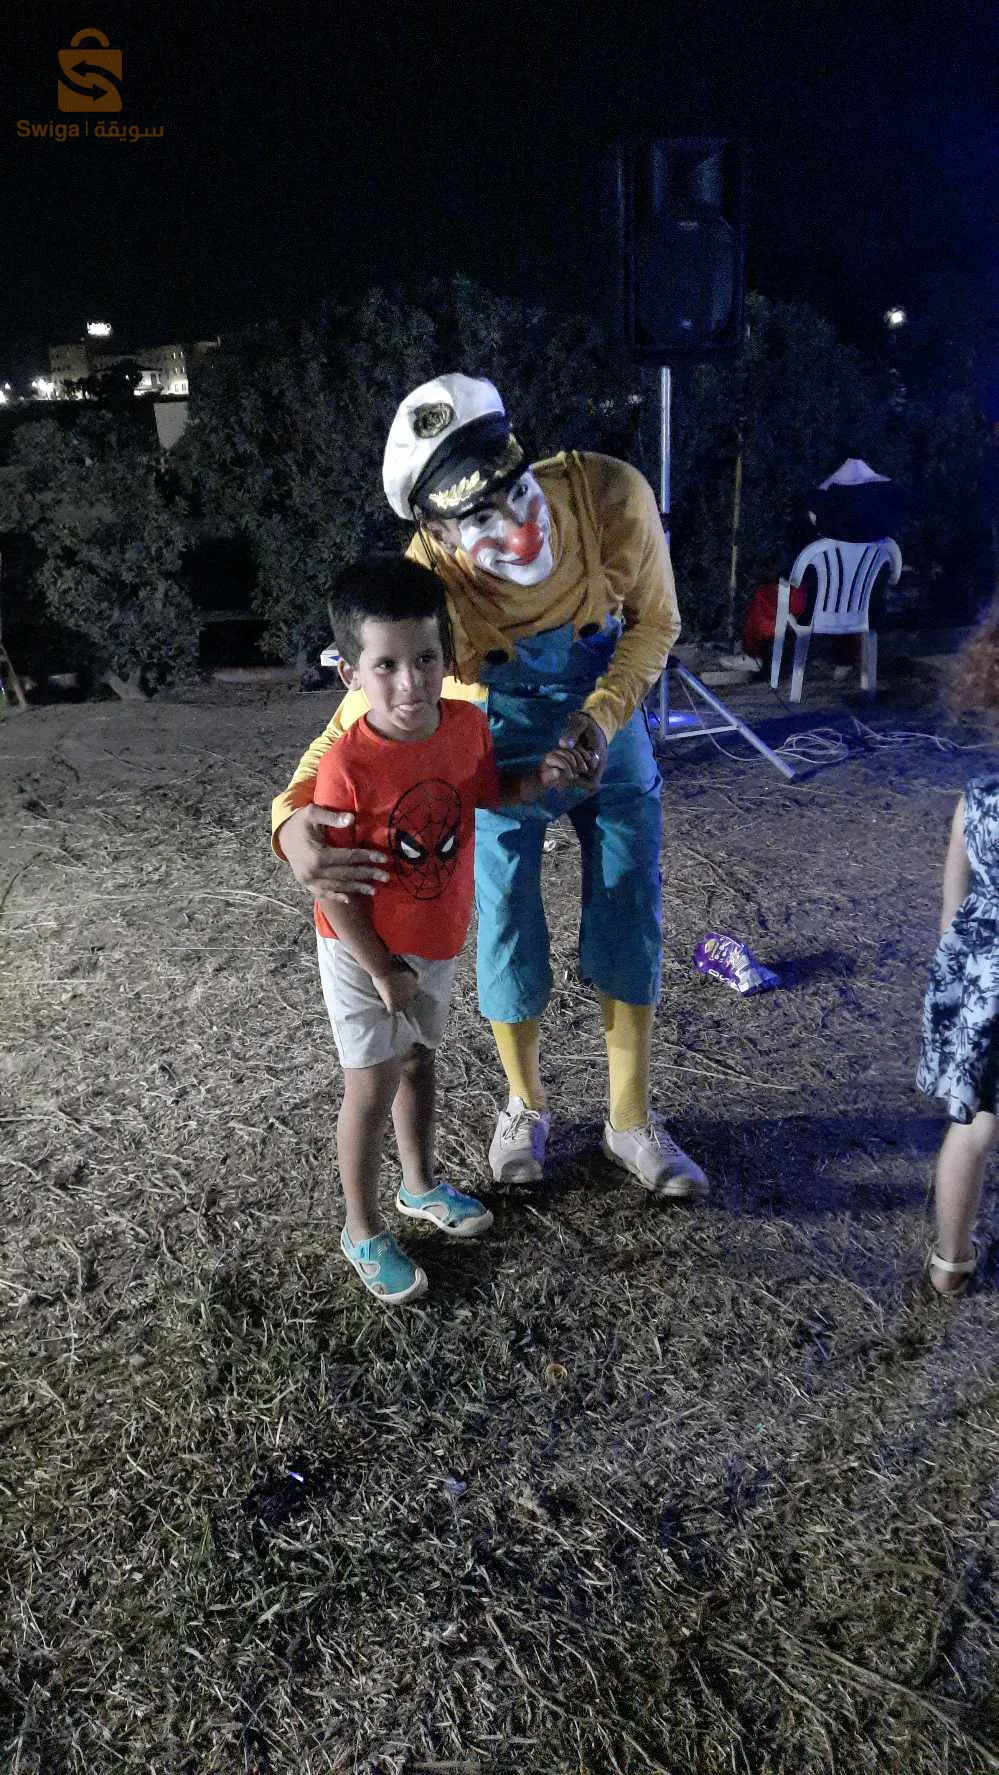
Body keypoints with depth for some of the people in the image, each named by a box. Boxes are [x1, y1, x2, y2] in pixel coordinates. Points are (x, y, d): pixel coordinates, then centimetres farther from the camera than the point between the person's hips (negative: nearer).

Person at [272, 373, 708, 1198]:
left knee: (630, 923, 5)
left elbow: (655, 621, -11)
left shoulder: (611, 495, -30)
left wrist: (603, 716, -28)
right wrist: (294, 816, -48)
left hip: (609, 726, 2)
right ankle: (526, 1106, 33)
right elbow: (367, 706, -28)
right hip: (501, 744, -1)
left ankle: (631, 1120, 26)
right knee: (509, 929, 4)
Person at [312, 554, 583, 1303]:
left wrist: (539, 778, -10)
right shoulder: (347, 766, -29)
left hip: (438, 941, 6)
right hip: (365, 953, -5)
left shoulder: (468, 724, -12)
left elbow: (486, 792, 9)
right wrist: (384, 971, -18)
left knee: (418, 1059, 22)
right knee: (373, 1086, 4)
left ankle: (421, 1185, 44)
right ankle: (364, 1230, 24)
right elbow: (331, 889, -22)